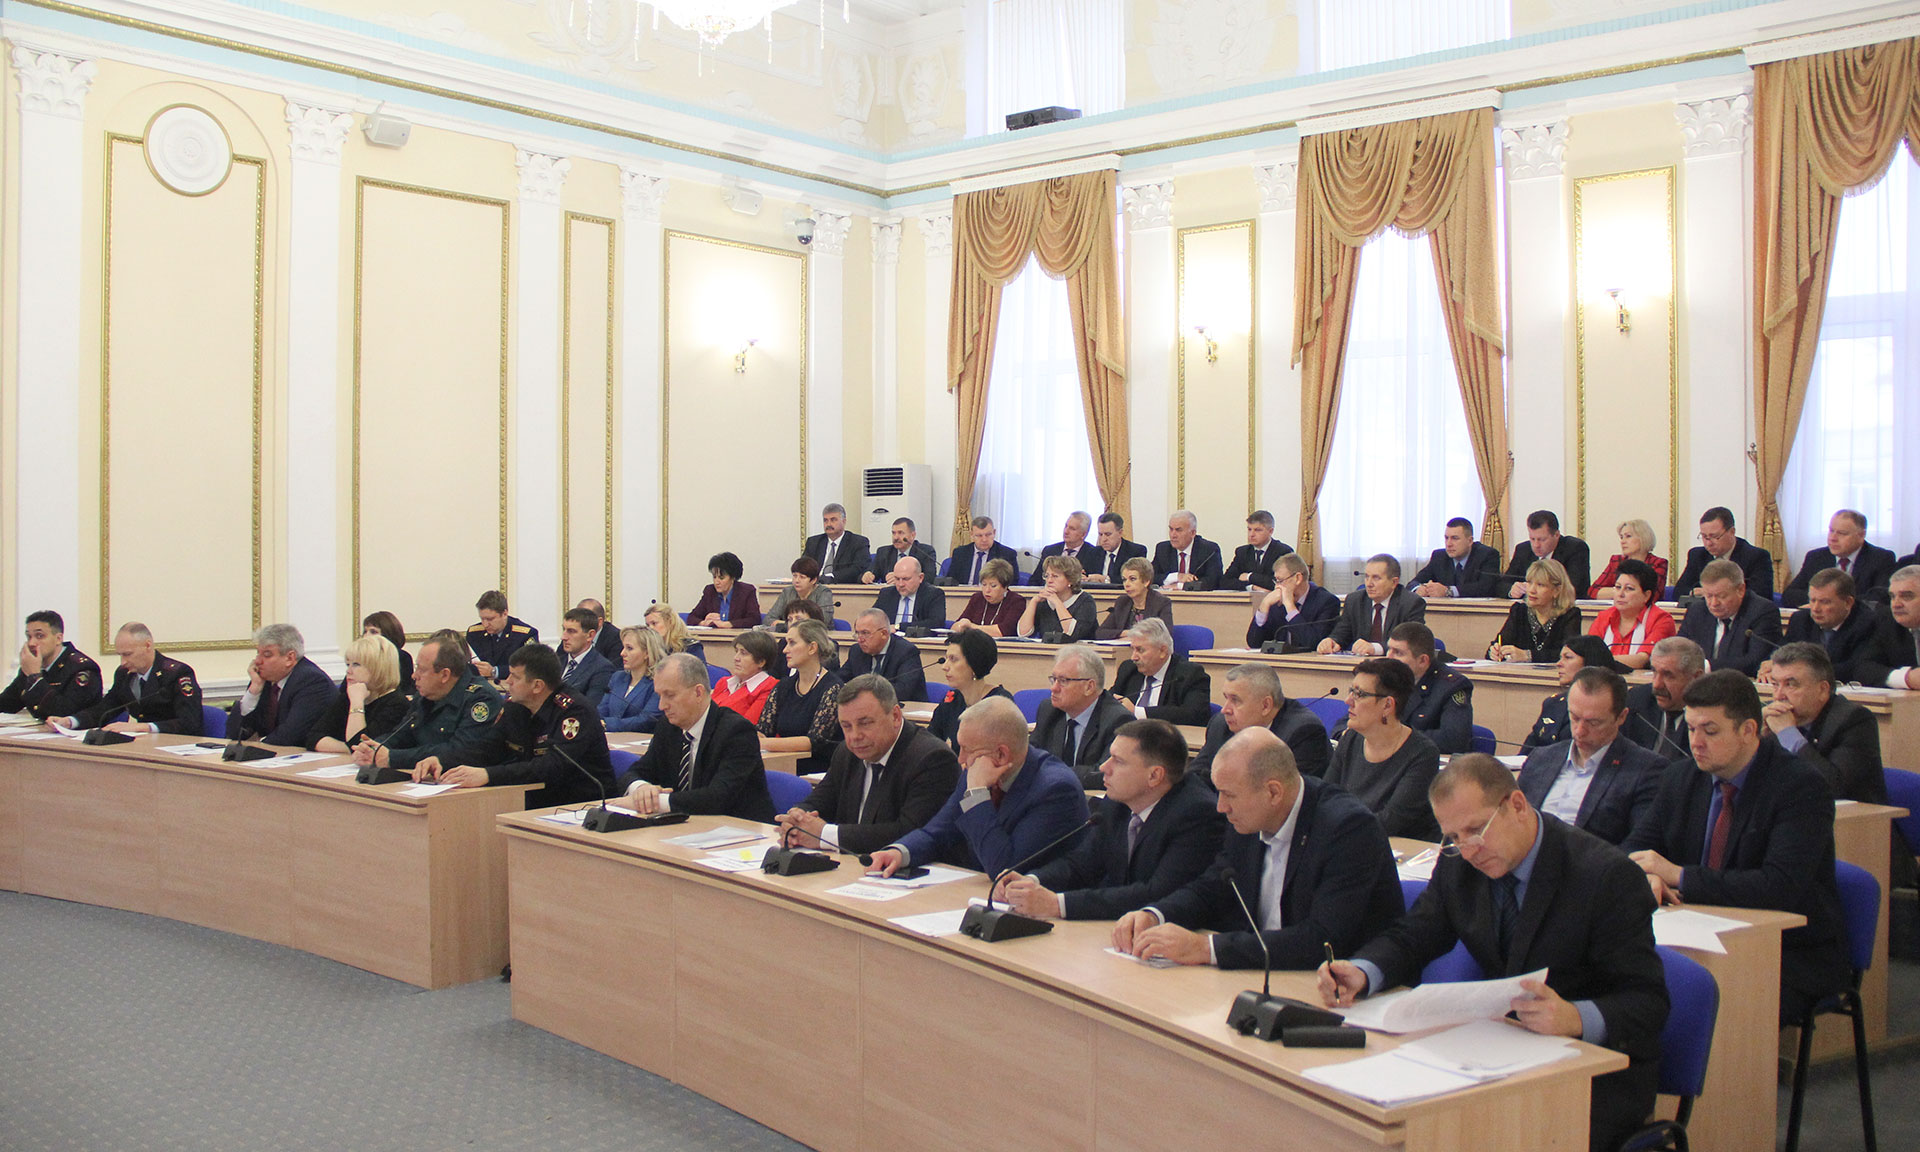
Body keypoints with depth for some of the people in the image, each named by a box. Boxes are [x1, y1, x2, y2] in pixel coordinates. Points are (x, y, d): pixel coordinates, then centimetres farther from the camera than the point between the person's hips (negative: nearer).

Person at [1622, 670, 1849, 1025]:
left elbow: (1782, 886, -23)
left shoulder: (1803, 788, -12)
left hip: (1791, 957, -5)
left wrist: (1680, 876, -24)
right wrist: (1649, 876, -15)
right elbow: (1635, 849, 10)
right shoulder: (1680, 777, 7)